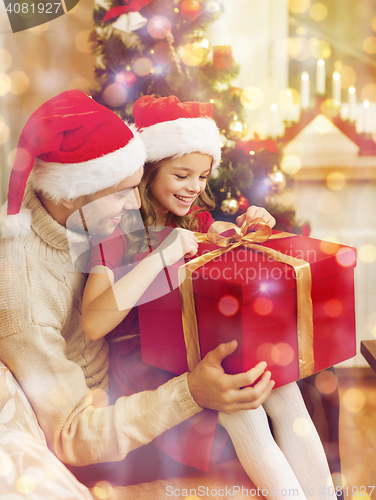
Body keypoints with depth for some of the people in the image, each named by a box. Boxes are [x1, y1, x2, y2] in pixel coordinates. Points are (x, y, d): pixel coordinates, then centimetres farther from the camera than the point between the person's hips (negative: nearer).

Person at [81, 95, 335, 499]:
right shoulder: (117, 233, -10)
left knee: (283, 387, -21)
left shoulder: (196, 220, 11)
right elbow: (93, 324, -24)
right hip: (141, 364, -5)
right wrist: (160, 257, -29)